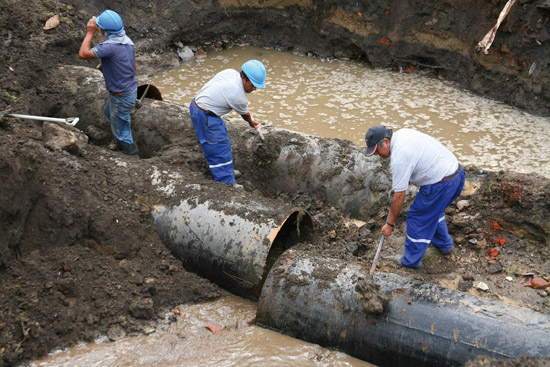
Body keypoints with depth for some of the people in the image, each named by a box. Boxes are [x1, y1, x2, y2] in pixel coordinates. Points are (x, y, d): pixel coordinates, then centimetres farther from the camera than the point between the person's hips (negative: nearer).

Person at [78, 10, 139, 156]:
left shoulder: (110, 46, -32)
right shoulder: (127, 41, -3)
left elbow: (83, 54, -33)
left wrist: (90, 32, -23)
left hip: (121, 97, -9)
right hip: (130, 88, 9)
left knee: (120, 128, 14)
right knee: (110, 114, 33)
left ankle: (130, 151, 35)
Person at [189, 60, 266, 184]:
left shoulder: (231, 72, -1)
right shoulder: (239, 96, -23)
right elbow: (245, 116, -2)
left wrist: (248, 113, 20)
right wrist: (251, 122, 19)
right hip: (205, 117, -10)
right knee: (221, 152, -4)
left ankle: (227, 170, 43)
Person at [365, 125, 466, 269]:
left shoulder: (399, 157, -22)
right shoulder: (401, 133, 6)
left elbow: (399, 195, -17)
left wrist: (390, 224, -7)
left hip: (441, 184, -10)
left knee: (418, 217, 6)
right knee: (434, 210, 31)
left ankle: (411, 260, 21)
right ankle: (444, 245, 49)